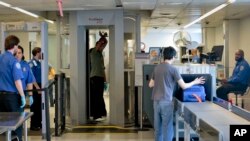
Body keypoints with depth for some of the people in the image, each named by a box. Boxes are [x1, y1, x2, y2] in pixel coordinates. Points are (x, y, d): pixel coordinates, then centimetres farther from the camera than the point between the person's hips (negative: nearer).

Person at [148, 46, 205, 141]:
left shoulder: (157, 68, 9)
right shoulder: (173, 69, -8)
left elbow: (150, 84, 18)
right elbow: (184, 86, -5)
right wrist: (195, 82, 11)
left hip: (156, 101, 6)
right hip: (166, 102, -6)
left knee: (158, 128, 12)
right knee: (167, 128, 0)